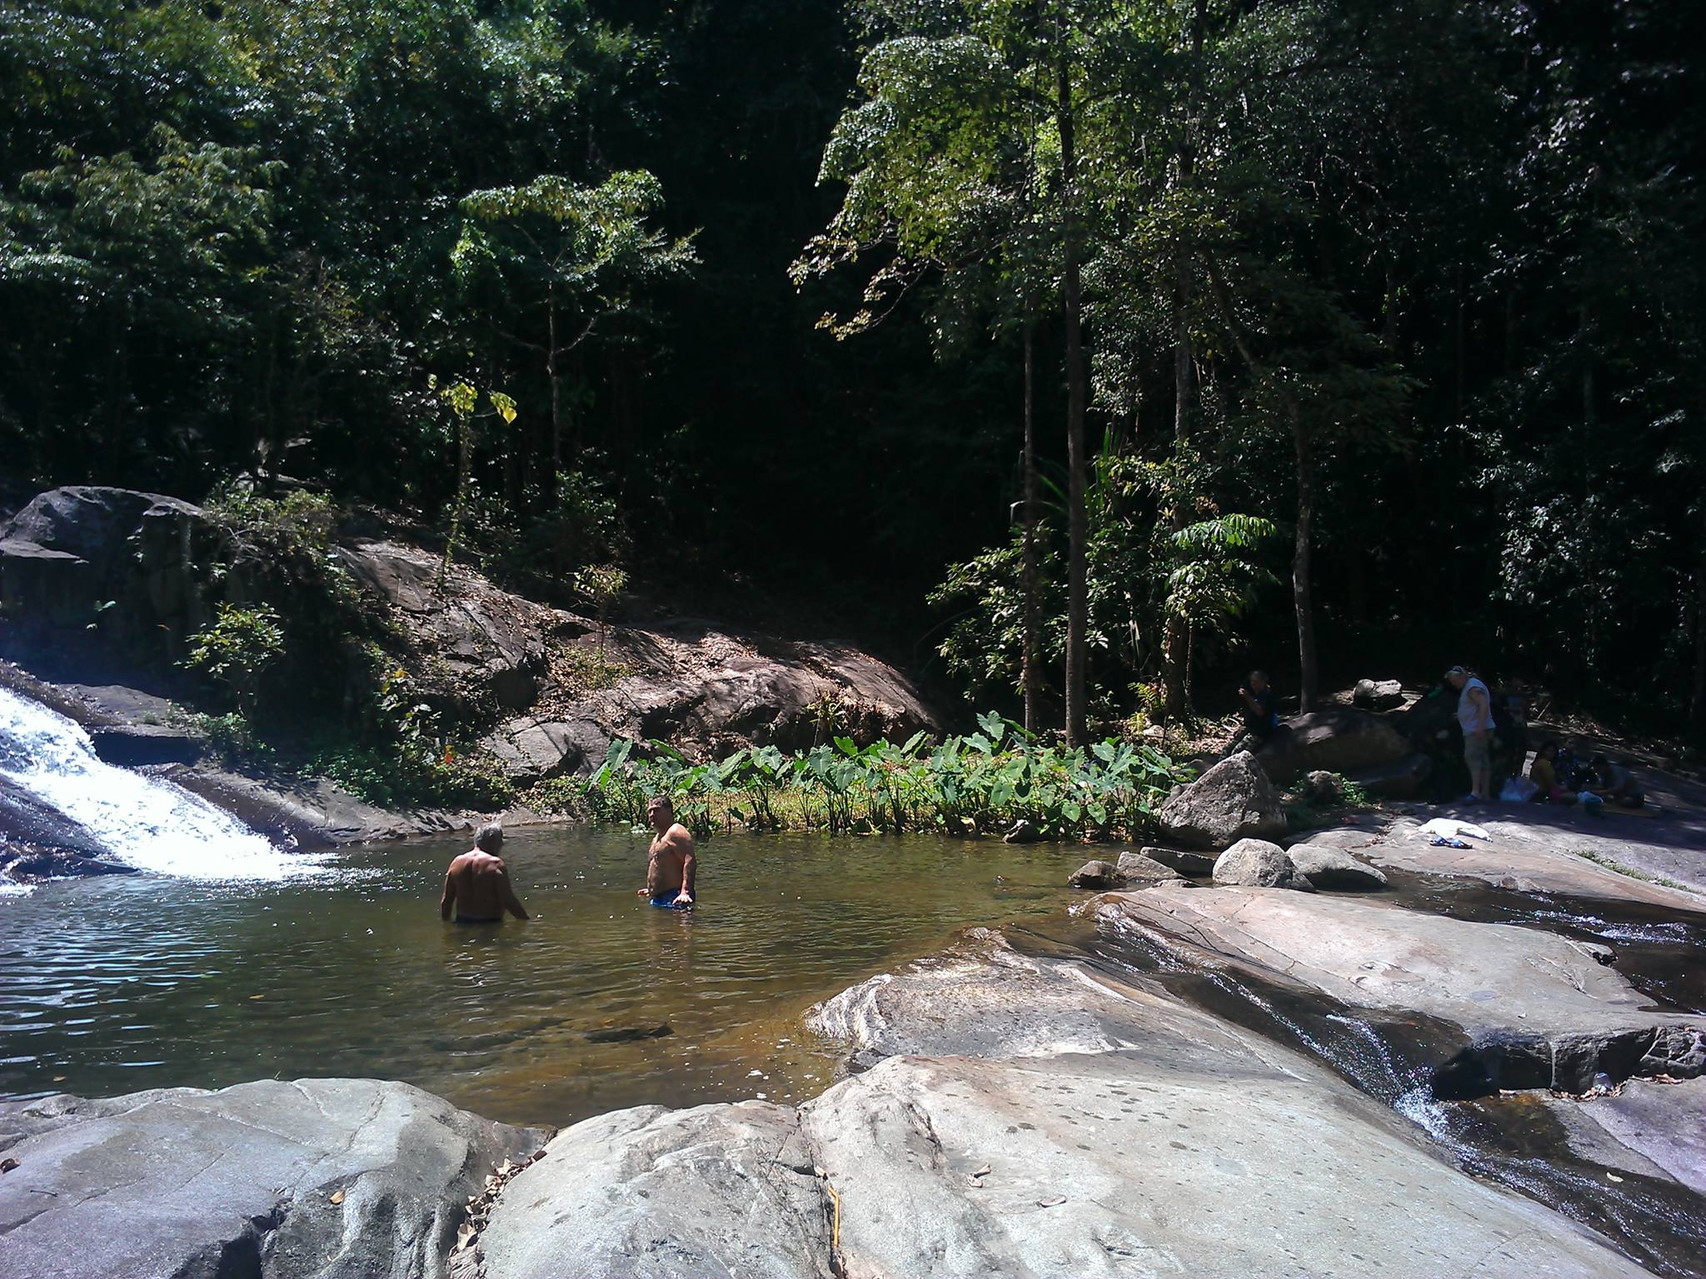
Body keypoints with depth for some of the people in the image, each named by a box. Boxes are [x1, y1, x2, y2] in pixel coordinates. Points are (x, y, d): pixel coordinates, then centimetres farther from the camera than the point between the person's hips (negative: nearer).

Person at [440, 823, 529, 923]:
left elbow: (446, 901, 12)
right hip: (490, 924, -6)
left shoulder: (456, 863, 8)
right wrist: (526, 920, -4)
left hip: (462, 922, 6)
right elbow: (508, 901, -13)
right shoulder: (496, 864, -9)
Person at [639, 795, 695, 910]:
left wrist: (685, 892, -32)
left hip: (674, 899, -11)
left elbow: (689, 862, -22)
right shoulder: (657, 838, 23)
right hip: (658, 899, 11)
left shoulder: (675, 832, -11)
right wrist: (652, 890, 39)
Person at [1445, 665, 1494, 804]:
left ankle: (1475, 792, -26)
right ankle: (1485, 794, 9)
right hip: (1473, 731, 11)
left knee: (1473, 758, -19)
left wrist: (1480, 726, -29)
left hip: (1477, 731, -11)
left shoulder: (1473, 687, -10)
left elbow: (1484, 705, -23)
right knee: (1484, 762, 8)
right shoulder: (1468, 687, 22)